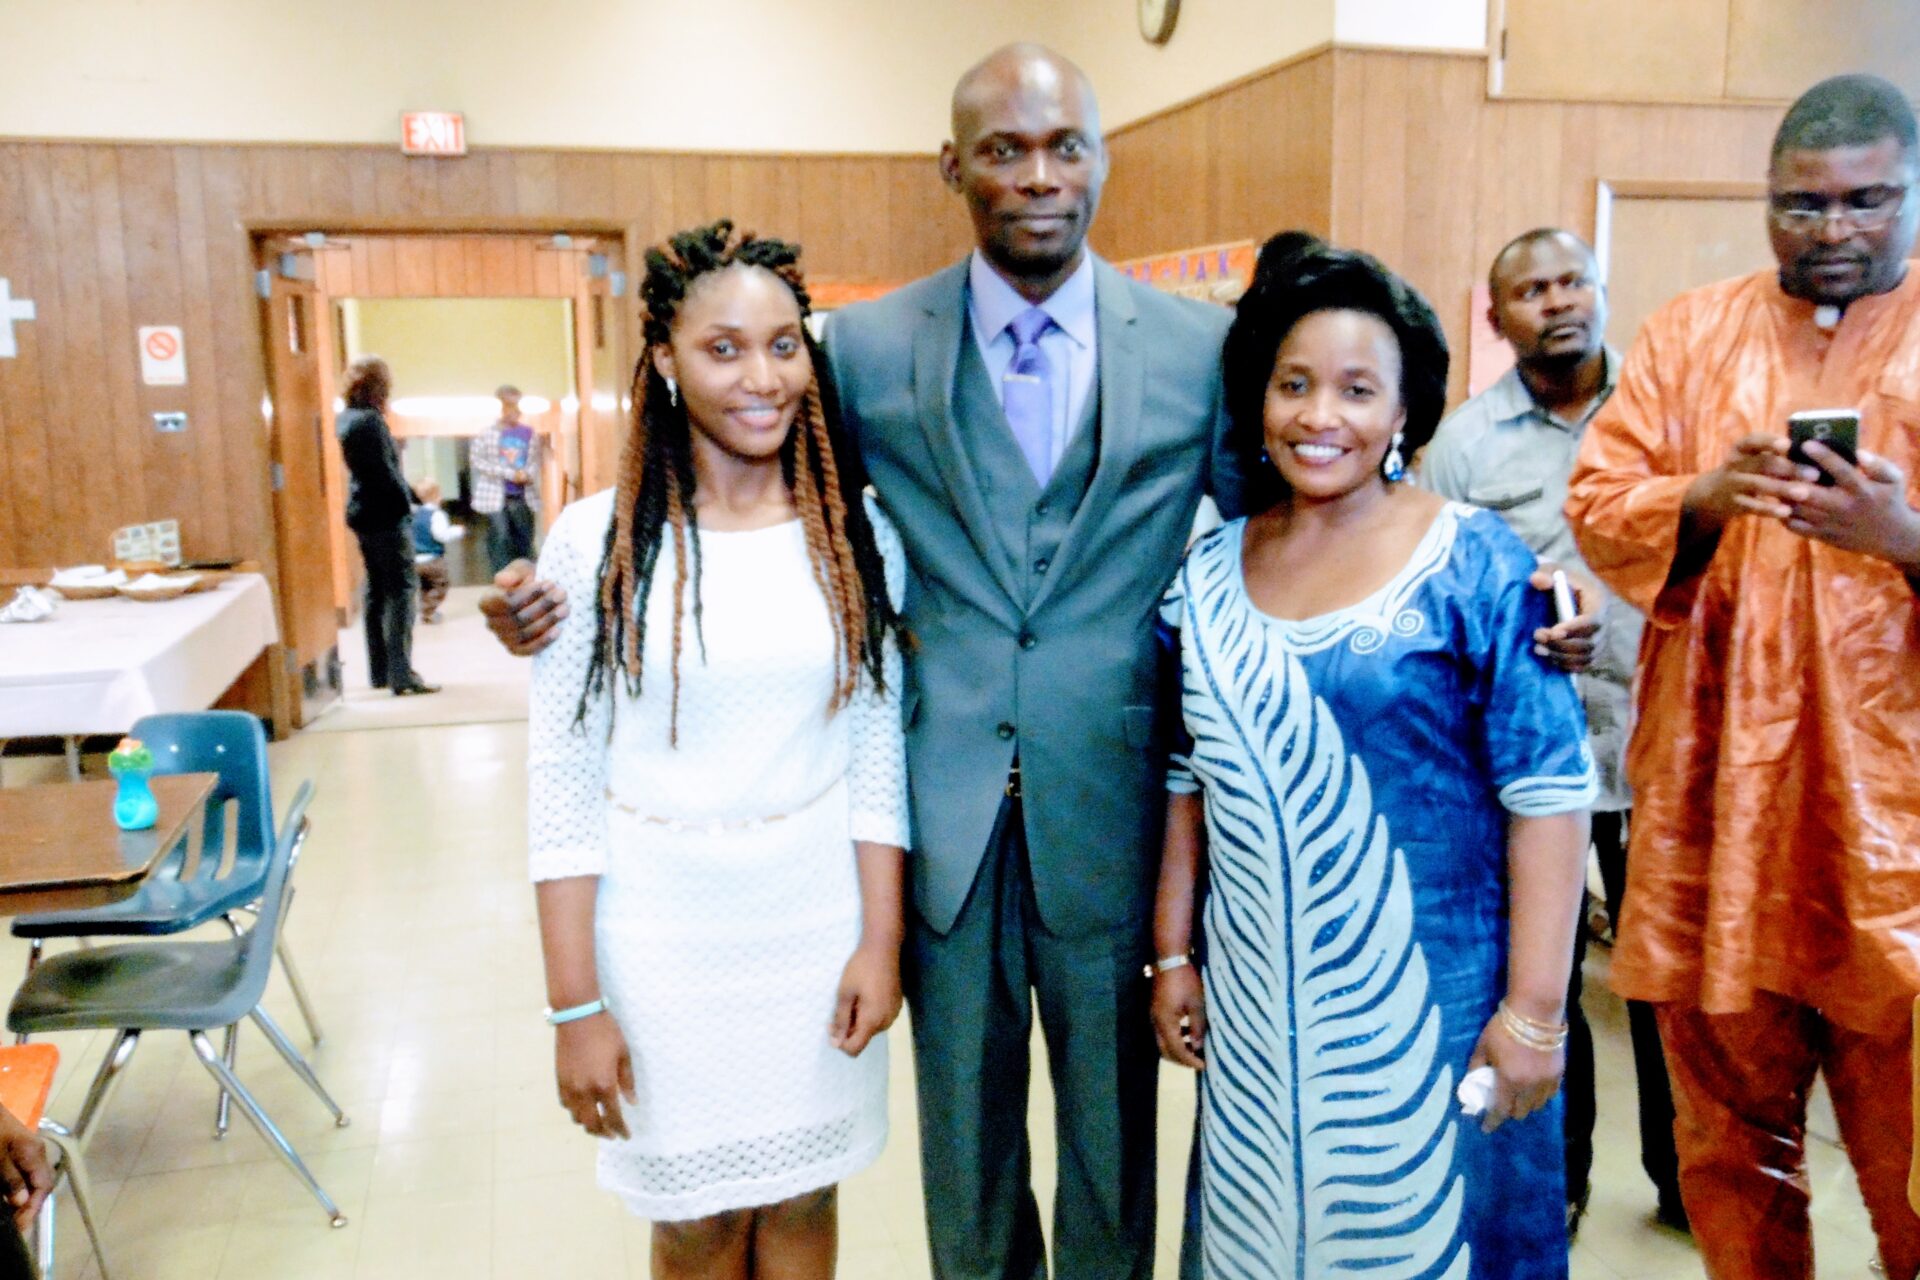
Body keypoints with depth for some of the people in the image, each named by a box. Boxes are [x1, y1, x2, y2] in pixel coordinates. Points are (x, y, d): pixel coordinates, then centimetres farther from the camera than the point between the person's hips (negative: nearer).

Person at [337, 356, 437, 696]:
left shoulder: (348, 418, 12)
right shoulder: (370, 421, -17)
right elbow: (385, 473, -19)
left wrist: (407, 494, 12)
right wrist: (406, 503, -6)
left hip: (365, 515, 10)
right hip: (387, 516, -10)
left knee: (377, 591, 13)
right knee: (401, 592, -7)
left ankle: (380, 672, 18)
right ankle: (401, 676, -9)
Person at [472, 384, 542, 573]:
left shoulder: (529, 434, 8)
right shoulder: (487, 434, -2)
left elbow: (535, 462, 14)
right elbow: (476, 460, -5)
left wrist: (528, 474, -10)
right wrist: (509, 473, -12)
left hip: (523, 497, 3)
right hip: (496, 495, -3)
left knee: (524, 542, 5)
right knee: (500, 539, -7)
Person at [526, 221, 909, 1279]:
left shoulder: (854, 530, -2)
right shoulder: (598, 541, -10)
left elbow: (877, 747, 1)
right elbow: (563, 783, -8)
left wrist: (881, 938, -2)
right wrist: (574, 1005, -8)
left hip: (820, 919, 2)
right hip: (662, 932, -1)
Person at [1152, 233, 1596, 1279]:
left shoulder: (1475, 564, -10)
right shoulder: (1209, 573, 2)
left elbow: (1548, 791, -11)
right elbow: (1188, 780, 8)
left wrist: (1534, 1012, -13)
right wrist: (1171, 955, 8)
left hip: (1435, 1005, -3)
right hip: (1253, 1010, 4)